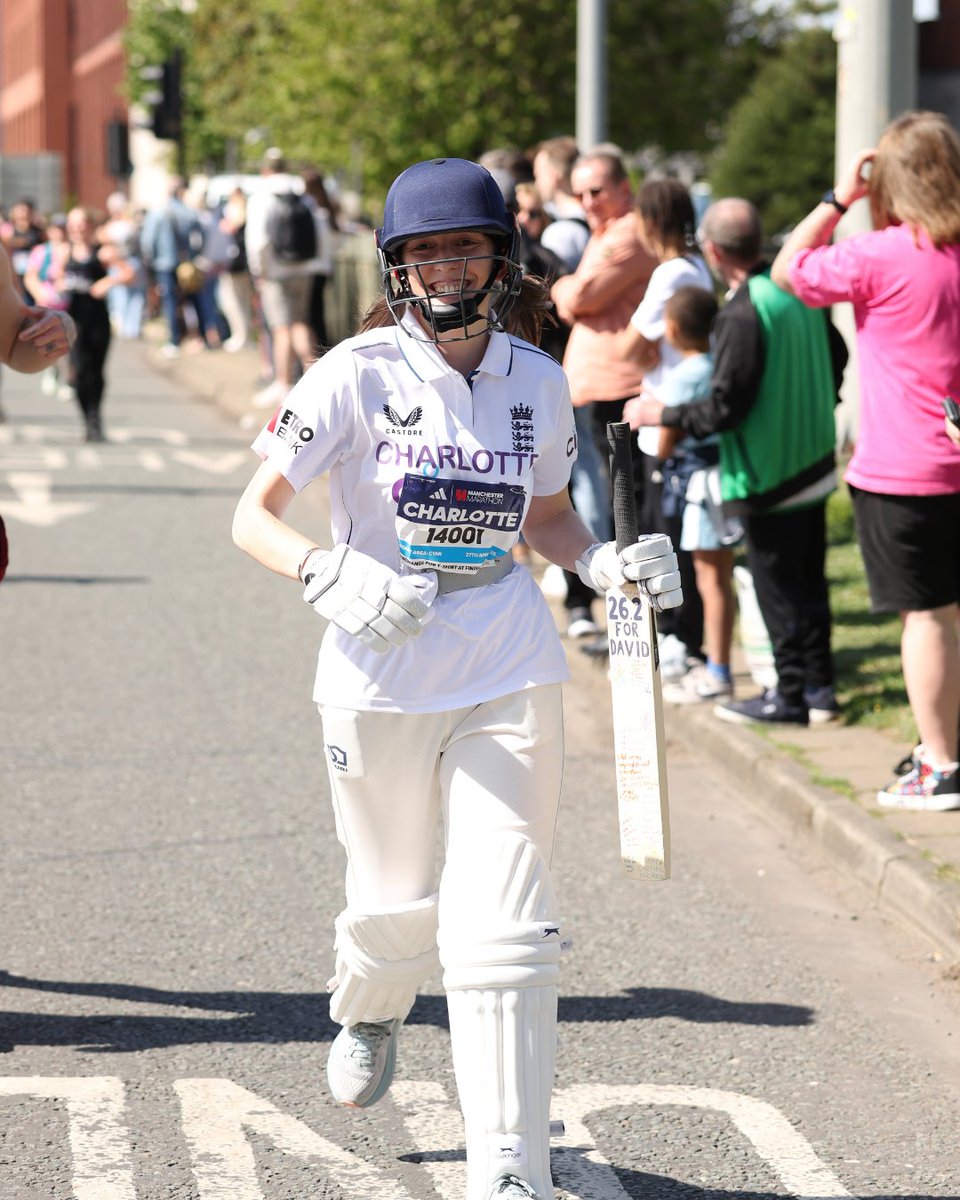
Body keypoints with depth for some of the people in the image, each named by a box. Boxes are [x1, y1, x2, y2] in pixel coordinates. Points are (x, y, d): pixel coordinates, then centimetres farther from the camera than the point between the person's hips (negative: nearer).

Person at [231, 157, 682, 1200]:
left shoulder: (538, 381, 3)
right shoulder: (357, 374, -8)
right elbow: (254, 516, -8)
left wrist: (605, 562, -3)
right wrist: (329, 575, -27)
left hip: (508, 672, 1)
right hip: (380, 675, -1)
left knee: (501, 928, -8)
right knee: (400, 906, 13)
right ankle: (366, 1009, 51)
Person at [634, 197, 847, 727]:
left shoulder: (742, 315, -23)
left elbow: (724, 408, -22)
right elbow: (837, 356, 14)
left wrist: (664, 415, -8)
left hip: (768, 478, -8)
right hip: (813, 461, 8)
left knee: (777, 588, 3)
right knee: (809, 579, 16)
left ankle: (790, 695, 10)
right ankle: (818, 685, 23)